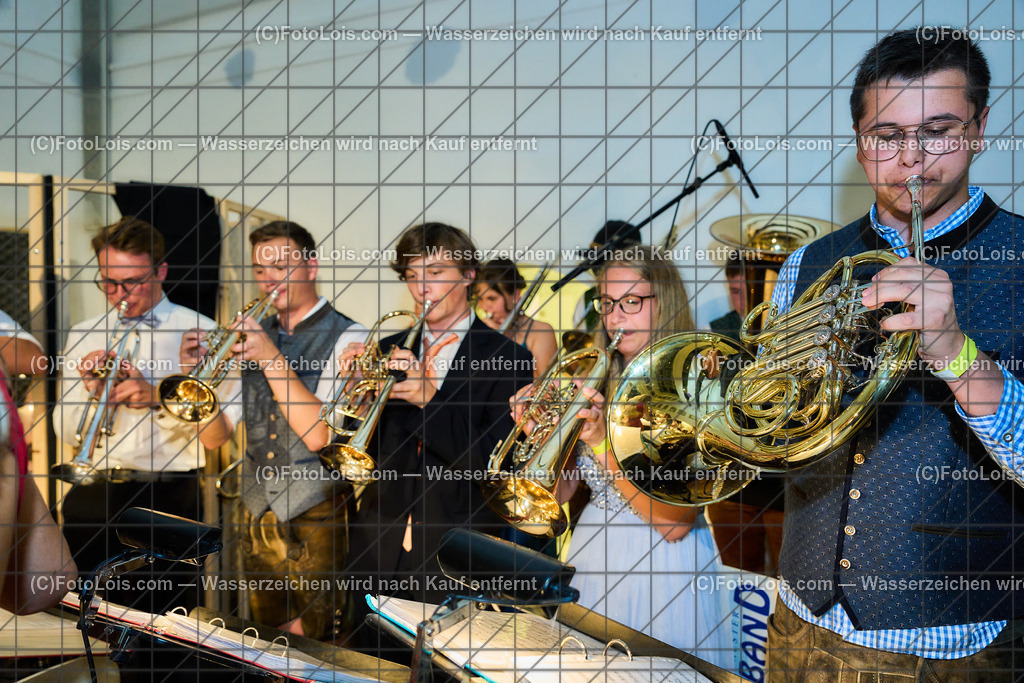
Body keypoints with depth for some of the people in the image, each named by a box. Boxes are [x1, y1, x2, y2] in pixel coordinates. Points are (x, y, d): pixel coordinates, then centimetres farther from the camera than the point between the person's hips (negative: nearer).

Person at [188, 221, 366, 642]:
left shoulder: (348, 339, -8)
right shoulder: (252, 337, 10)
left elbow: (319, 434, -19)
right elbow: (213, 435, 8)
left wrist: (272, 358, -22)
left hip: (319, 524, -5)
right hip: (259, 524, 5)